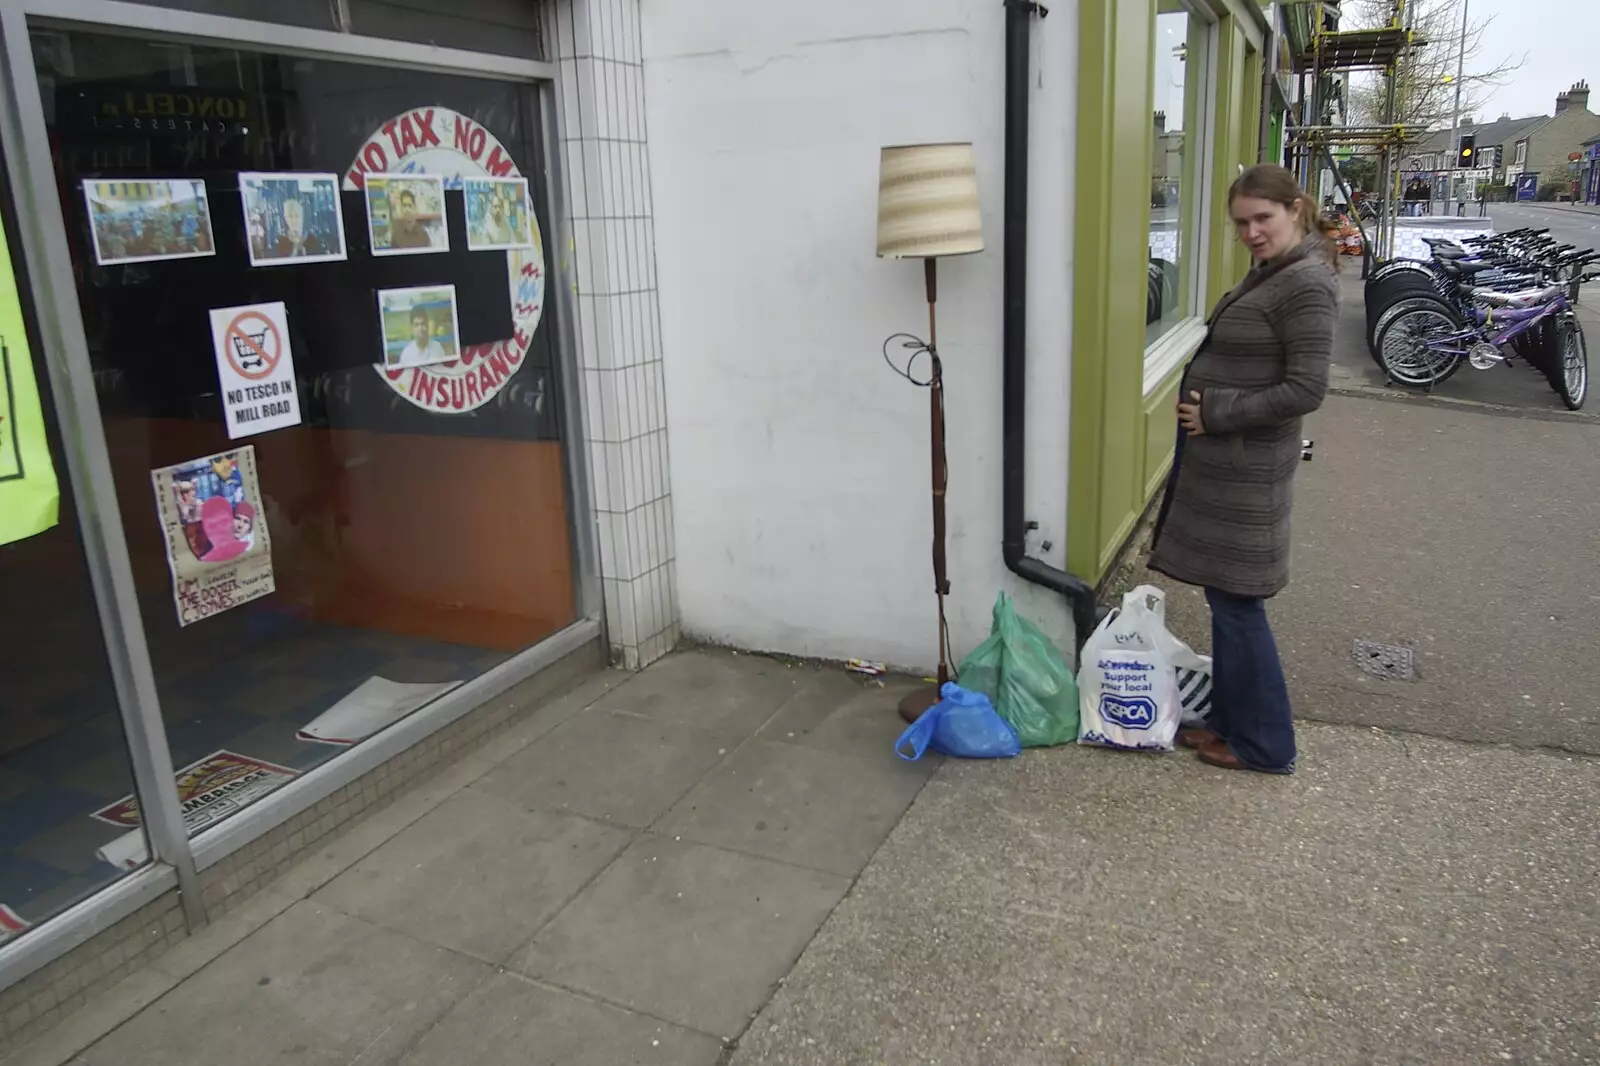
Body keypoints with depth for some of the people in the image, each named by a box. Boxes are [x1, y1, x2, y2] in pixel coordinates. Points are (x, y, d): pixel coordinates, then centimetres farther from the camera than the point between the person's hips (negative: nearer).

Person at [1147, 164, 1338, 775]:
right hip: (1220, 456, 10)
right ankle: (1230, 721, 29)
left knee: (1236, 603, -1)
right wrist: (1204, 408, 7)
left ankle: (1263, 745, 13)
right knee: (1225, 596, 16)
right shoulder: (1270, 273, 13)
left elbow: (1305, 390, -22)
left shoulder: (1307, 284, -16)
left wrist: (1216, 414, -17)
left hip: (1245, 466, -10)